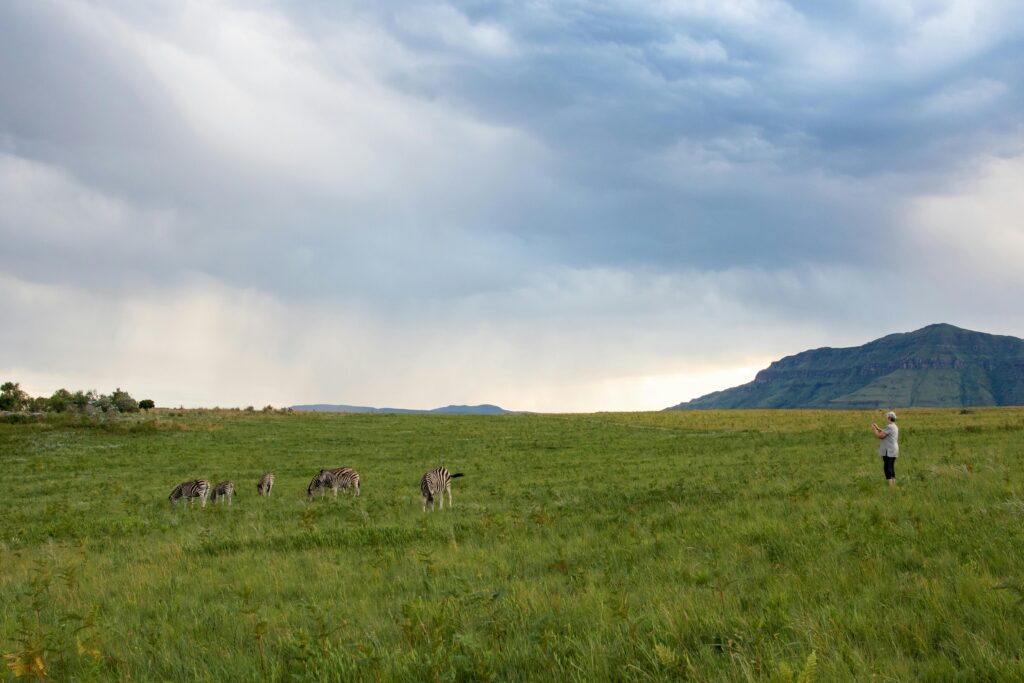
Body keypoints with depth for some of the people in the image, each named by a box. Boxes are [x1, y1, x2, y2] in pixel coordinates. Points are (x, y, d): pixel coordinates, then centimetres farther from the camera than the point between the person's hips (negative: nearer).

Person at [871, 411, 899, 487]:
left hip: (888, 451, -10)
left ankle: (890, 486, -10)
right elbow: (884, 433, 23)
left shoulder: (889, 427, -18)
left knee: (887, 467, -8)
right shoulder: (894, 426, 15)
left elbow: (880, 436, -18)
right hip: (894, 450, 10)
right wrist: (877, 428, 23)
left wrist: (874, 429, -4)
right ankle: (894, 484, 15)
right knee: (891, 467, 14)